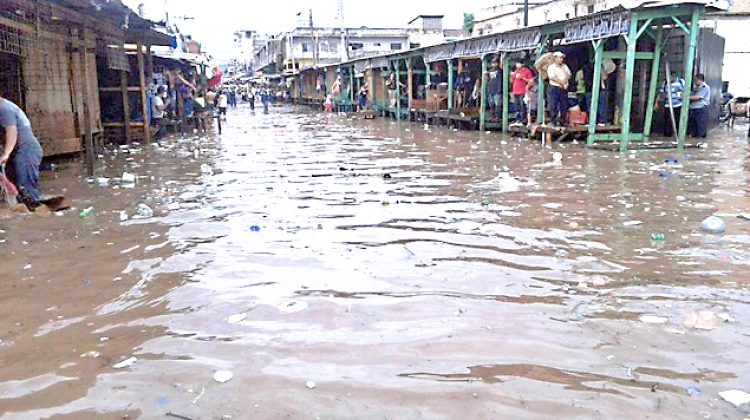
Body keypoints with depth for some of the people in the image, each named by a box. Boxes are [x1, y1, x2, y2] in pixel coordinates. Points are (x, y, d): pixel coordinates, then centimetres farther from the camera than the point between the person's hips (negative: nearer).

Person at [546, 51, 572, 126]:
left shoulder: (565, 66, 19)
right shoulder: (551, 67, -2)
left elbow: (569, 75, 13)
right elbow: (553, 78, -13)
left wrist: (565, 80, -8)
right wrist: (562, 82, -13)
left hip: (564, 89, 6)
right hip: (554, 88, -6)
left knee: (564, 106, 5)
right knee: (554, 106, -6)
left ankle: (563, 121, 11)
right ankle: (554, 121, -1)